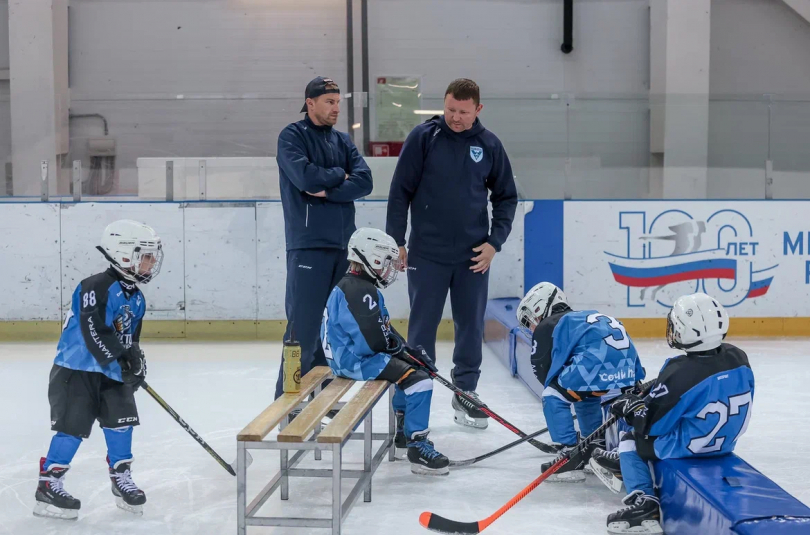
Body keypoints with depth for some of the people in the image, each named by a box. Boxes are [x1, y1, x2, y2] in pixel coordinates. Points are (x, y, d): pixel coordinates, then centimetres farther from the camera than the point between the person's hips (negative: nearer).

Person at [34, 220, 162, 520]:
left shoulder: (136, 298, 9)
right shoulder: (97, 287, -20)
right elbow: (94, 331, -28)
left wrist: (136, 363, 3)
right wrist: (121, 358, -30)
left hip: (110, 372, 8)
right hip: (76, 370, -8)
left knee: (122, 421, 4)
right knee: (74, 426, -8)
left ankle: (121, 479, 18)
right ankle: (48, 485, 3)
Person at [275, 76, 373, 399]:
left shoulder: (343, 141, 15)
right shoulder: (292, 136, -1)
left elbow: (364, 182, 1)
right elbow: (305, 177, -17)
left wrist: (328, 191, -12)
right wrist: (339, 176, -2)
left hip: (343, 244, 6)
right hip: (308, 244, -6)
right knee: (303, 323, -8)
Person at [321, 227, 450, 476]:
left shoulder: (360, 287, 15)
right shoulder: (359, 292, -20)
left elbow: (382, 328, 16)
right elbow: (374, 340, -25)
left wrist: (408, 348, 5)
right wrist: (398, 345, -6)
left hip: (352, 355, 12)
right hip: (355, 360, -12)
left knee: (412, 366, 27)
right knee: (417, 379, -20)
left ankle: (404, 431, 35)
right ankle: (417, 447, -17)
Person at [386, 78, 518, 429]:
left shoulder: (489, 145, 1)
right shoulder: (423, 137, -6)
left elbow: (506, 196, 8)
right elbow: (400, 192, -3)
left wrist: (494, 242, -1)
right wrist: (396, 241, -5)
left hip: (473, 254, 2)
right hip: (427, 253, -2)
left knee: (471, 326, 8)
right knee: (422, 326, 4)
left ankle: (466, 393, 21)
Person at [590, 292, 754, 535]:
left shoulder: (679, 374, -29)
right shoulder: (738, 359, -10)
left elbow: (651, 424, -19)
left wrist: (632, 407, 1)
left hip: (687, 447, -8)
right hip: (726, 442, 8)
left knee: (631, 441, 17)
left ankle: (644, 504, 1)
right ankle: (627, 463, 47)